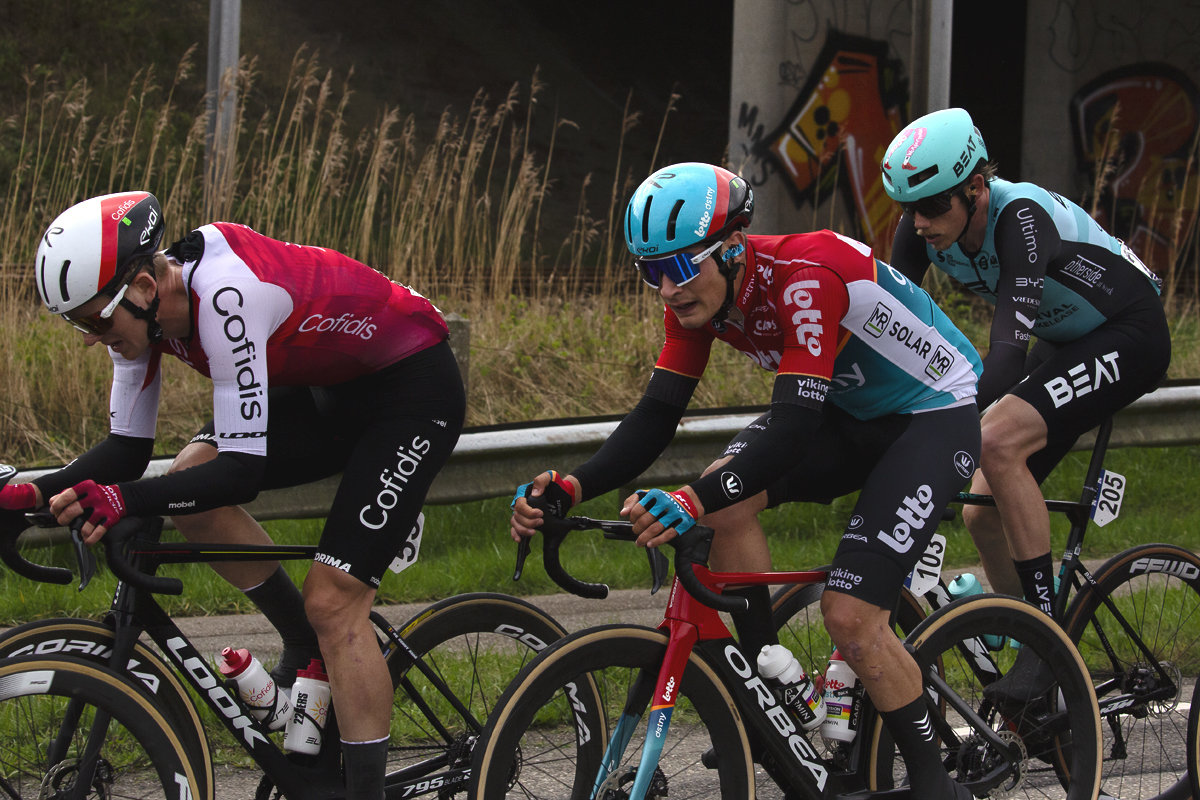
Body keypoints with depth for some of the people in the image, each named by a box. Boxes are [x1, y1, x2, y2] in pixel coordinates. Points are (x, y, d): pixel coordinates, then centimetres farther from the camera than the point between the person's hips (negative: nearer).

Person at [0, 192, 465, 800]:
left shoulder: (225, 294, -34)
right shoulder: (140, 305, -9)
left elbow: (244, 470, -36)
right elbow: (128, 447, -3)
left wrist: (122, 499, -46)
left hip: (414, 385, -8)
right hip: (330, 387, 8)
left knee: (332, 602, -15)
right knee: (191, 483, -8)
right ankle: (309, 653, 8)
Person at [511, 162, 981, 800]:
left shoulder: (806, 279, -35)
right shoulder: (700, 291, -11)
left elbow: (791, 430, -42)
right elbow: (656, 417, -11)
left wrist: (693, 502, -56)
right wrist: (569, 490, -27)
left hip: (935, 416, -8)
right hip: (850, 411, 8)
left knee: (850, 616, -20)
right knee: (726, 497, -18)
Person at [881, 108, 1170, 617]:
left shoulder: (1020, 215, -34)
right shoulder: (923, 227, -14)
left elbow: (1009, 345, -42)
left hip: (1131, 336, -8)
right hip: (1066, 342, 8)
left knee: (999, 442, -29)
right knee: (984, 516, -1)